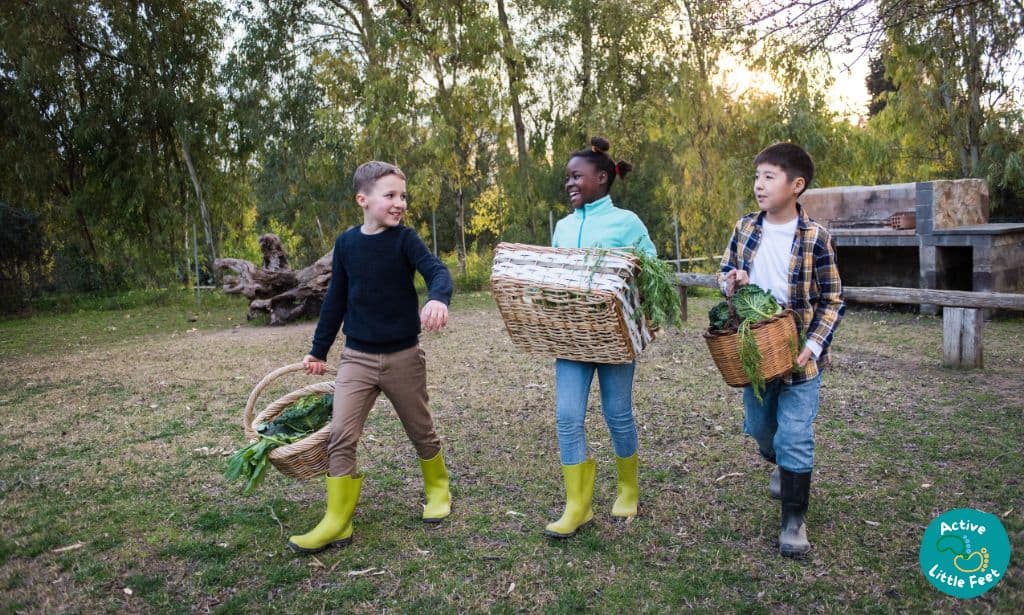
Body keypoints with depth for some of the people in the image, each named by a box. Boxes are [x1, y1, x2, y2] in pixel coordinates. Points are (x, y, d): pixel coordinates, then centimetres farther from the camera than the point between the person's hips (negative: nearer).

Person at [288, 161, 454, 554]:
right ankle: (337, 523, 2)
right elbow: (335, 299, 10)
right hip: (356, 358, 2)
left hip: (404, 357, -2)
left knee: (421, 432, 13)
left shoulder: (404, 239, -8)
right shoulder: (346, 243, 1)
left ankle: (437, 490, 38)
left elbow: (437, 271, -25)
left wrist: (438, 298, -49)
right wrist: (318, 350, 14)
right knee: (340, 438, -7)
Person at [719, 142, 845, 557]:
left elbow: (832, 300, -7)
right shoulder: (744, 229, 1)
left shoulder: (814, 237, -11)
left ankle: (794, 519, 13)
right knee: (760, 427, 20)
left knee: (795, 437, -3)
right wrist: (730, 281, -11)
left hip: (798, 355, -4)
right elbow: (725, 272, 14)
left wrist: (814, 346, -17)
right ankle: (782, 467, 52)